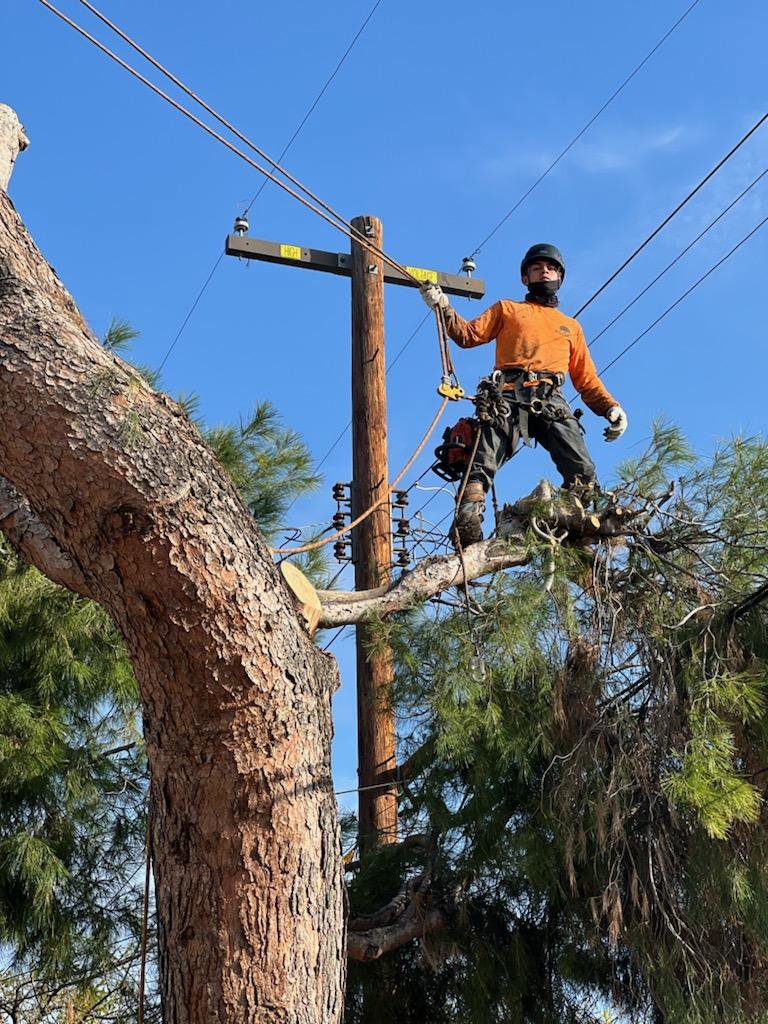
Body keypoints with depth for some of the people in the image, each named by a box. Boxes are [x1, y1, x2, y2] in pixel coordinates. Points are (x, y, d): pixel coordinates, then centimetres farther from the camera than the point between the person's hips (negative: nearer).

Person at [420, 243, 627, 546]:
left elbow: (587, 379, 31)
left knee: (582, 470, -23)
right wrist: (444, 308, 1)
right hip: (508, 396, -2)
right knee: (482, 463, -24)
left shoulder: (571, 326, 36)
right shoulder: (507, 309, 31)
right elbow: (469, 335, 18)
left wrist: (611, 408, 14)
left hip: (551, 402, 2)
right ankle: (467, 522, -36)